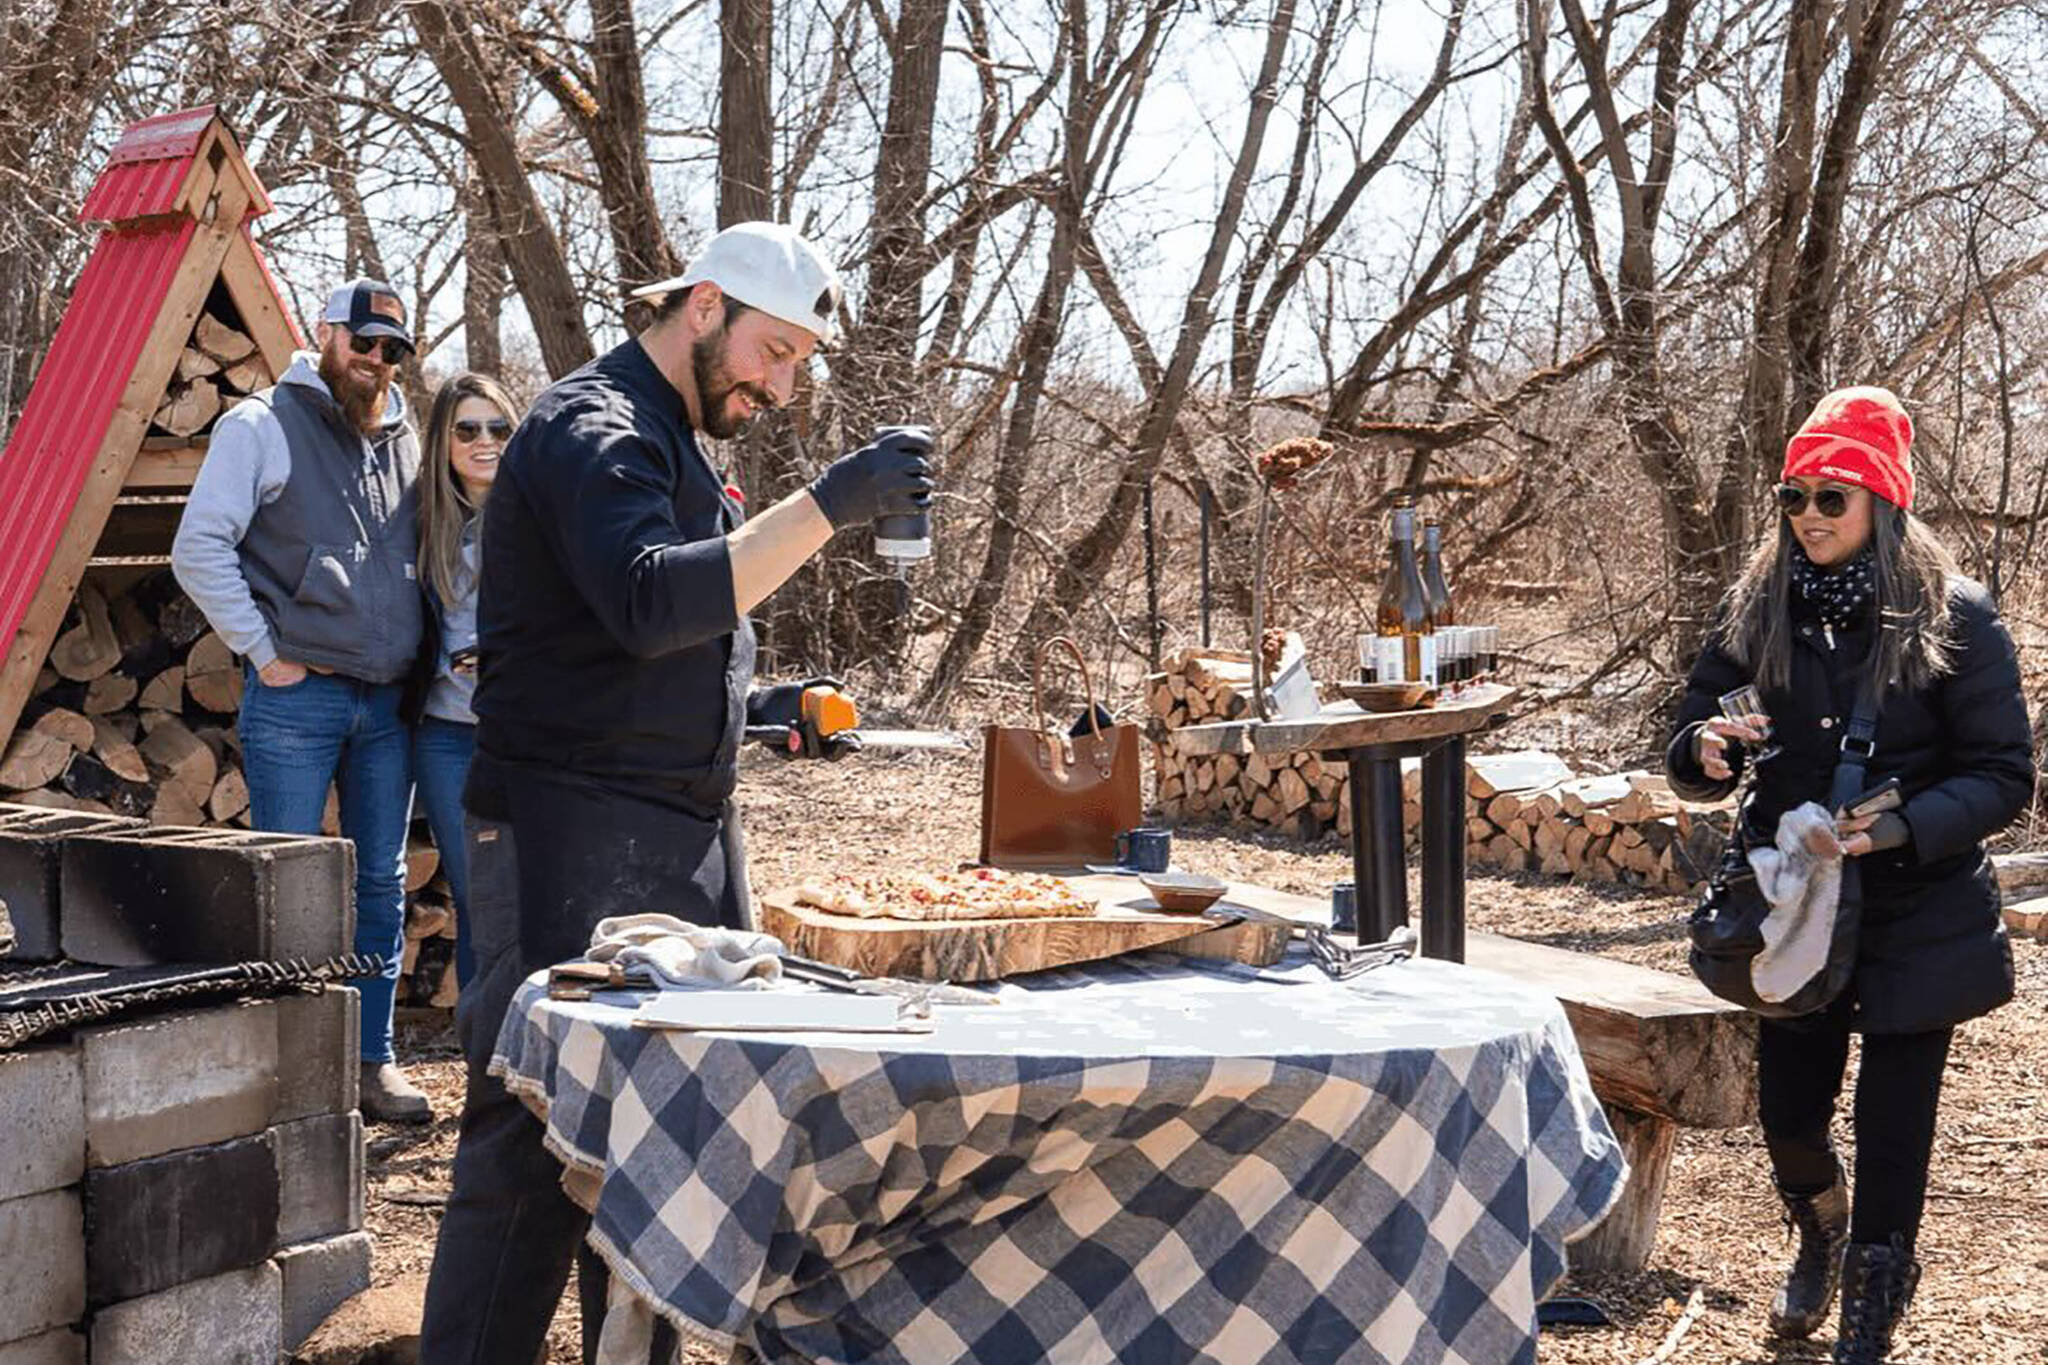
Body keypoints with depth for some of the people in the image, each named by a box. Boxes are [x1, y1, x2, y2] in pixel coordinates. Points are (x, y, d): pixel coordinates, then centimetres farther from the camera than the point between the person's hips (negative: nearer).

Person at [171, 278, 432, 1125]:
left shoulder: (405, 440, 14)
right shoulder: (261, 428, -2)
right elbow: (199, 550, -7)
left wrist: (424, 655, 11)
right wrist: (264, 650, -10)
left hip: (389, 703, 5)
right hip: (296, 698, -5)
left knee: (381, 886, 9)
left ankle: (373, 1061, 17)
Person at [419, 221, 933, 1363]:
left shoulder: (675, 444, 20)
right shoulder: (594, 431, -11)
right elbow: (651, 604, -30)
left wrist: (756, 706, 12)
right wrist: (830, 505, -32)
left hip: (687, 838, 10)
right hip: (576, 839, -10)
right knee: (540, 1141, -7)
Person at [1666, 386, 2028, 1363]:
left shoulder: (1953, 617, -11)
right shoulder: (1757, 613, -1)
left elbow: (2004, 775, -11)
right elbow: (1692, 764, 3)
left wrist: (1905, 826, -28)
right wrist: (1704, 751, -21)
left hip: (1915, 920, -3)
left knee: (1892, 1125, 5)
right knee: (1788, 1116, 12)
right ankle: (1821, 1236, 46)